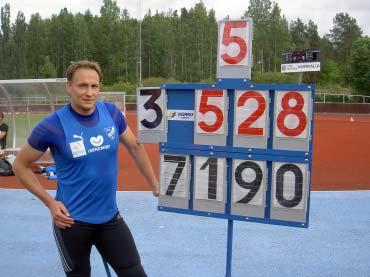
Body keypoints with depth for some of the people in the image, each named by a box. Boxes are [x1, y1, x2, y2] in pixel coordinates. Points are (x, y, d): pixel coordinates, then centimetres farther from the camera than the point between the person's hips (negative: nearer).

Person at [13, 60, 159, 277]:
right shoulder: (53, 126, -17)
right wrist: (50, 202, -11)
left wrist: (154, 184, 14)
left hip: (110, 217, 3)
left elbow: (134, 147, 9)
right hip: (72, 221, -3)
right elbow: (20, 166, -3)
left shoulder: (112, 113, -7)